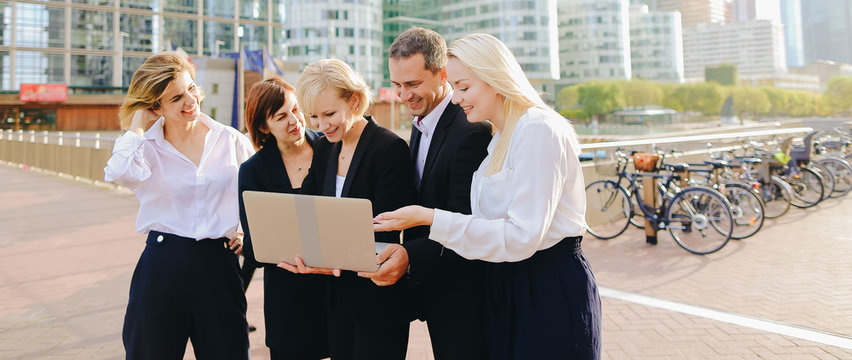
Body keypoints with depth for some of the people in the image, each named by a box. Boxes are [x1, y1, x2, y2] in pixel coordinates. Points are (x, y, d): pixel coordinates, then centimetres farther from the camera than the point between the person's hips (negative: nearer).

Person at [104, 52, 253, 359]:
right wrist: (137, 124, -10)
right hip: (162, 264, 0)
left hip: (219, 264, 1)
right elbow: (121, 173, -25)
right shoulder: (146, 146, 0)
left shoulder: (231, 141, 3)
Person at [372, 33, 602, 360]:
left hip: (551, 294, -8)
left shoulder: (539, 130, -18)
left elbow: (521, 237, -24)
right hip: (510, 288, 8)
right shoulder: (500, 138, 11)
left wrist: (431, 218, -23)